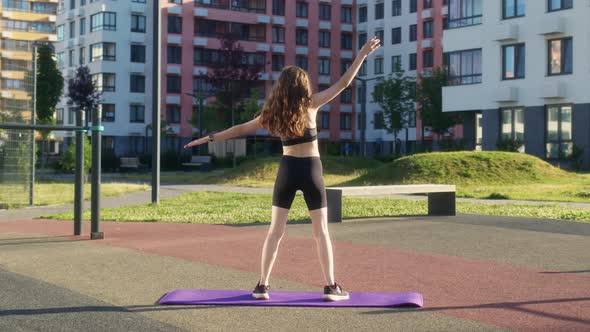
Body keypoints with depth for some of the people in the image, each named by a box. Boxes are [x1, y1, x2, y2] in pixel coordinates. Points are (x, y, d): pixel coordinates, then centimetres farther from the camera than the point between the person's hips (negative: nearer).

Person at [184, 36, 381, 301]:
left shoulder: (273, 112, 2)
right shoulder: (310, 104, -6)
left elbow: (242, 129, 8)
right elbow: (343, 83, -5)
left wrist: (210, 138, 17)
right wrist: (362, 54, -1)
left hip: (287, 170, 3)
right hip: (311, 170, -2)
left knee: (275, 230, 8)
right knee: (321, 231, 3)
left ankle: (262, 286, 7)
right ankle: (331, 287, 4)